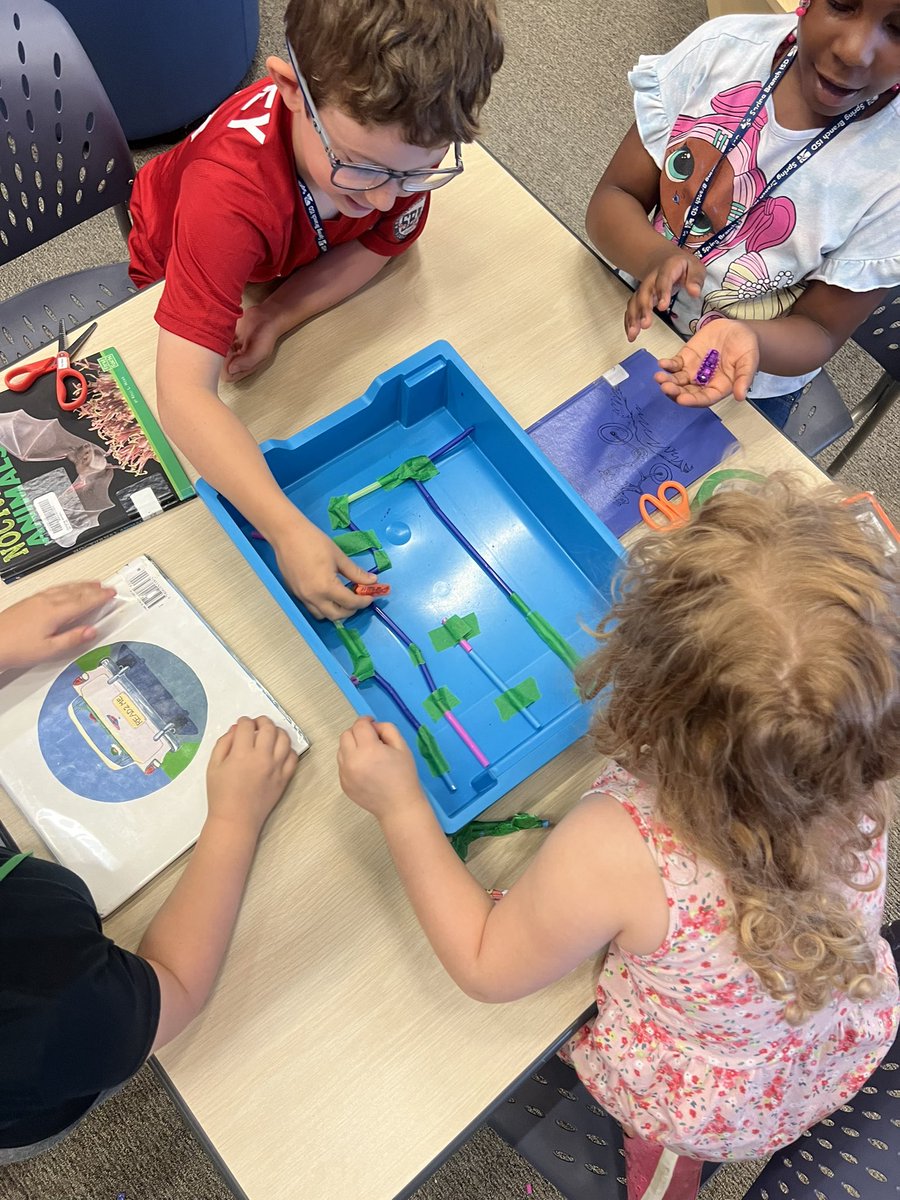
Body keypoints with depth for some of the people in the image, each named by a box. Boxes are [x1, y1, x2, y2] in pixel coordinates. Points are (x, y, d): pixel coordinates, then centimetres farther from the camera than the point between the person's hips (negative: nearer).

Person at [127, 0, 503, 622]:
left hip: (308, 267, 3)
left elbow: (384, 243, -19)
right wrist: (288, 529, -63)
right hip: (180, 264, -2)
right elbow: (184, 394, -53)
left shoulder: (403, 133, -36)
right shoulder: (229, 195, -49)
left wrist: (277, 316, -34)